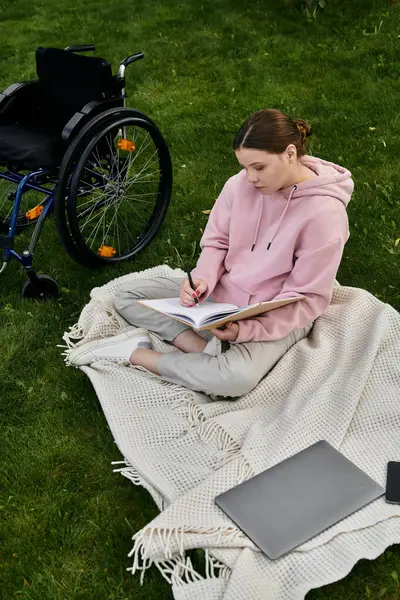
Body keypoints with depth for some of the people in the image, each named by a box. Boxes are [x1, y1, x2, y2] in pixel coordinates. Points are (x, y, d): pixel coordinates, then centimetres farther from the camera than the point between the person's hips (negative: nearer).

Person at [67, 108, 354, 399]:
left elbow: (309, 298, -19)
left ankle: (135, 353, -17)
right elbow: (216, 242, 2)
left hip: (277, 318, -6)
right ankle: (208, 349, -19)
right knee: (126, 296, -1)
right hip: (222, 293, 6)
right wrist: (202, 279, -20)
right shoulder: (242, 183, -10)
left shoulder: (324, 212, -23)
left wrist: (246, 330, -29)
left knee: (236, 378, -37)